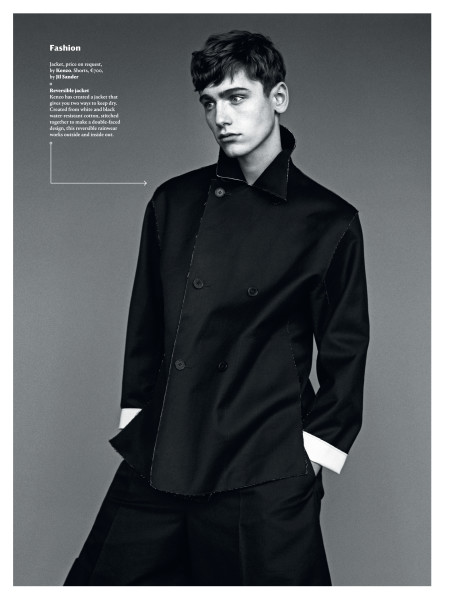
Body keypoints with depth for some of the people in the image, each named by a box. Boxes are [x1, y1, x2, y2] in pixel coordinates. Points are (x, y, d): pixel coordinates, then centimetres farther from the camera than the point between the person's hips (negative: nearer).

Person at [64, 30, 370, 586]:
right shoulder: (174, 201, 9)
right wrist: (135, 406, 12)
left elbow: (345, 347, 4)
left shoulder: (329, 221, -1)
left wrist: (321, 437, -1)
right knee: (100, 579, 10)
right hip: (156, 459, 4)